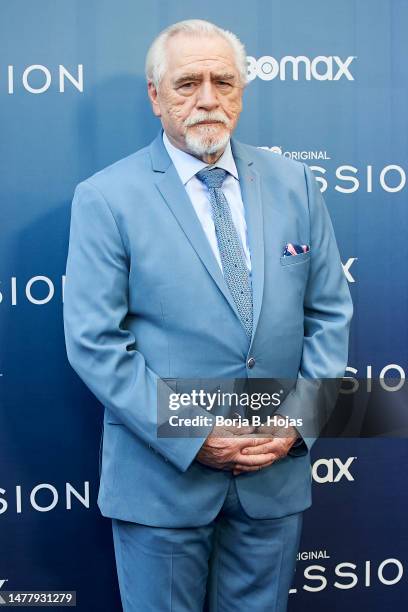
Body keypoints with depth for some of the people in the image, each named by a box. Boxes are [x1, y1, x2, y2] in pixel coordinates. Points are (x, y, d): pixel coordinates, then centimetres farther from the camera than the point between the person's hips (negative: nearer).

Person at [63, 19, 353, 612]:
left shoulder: (294, 183, 3)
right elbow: (94, 342, -11)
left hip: (277, 472, 3)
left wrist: (298, 420, -7)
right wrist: (192, 438, -16)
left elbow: (329, 314, 5)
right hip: (163, 478, -3)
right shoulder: (106, 198, -7)